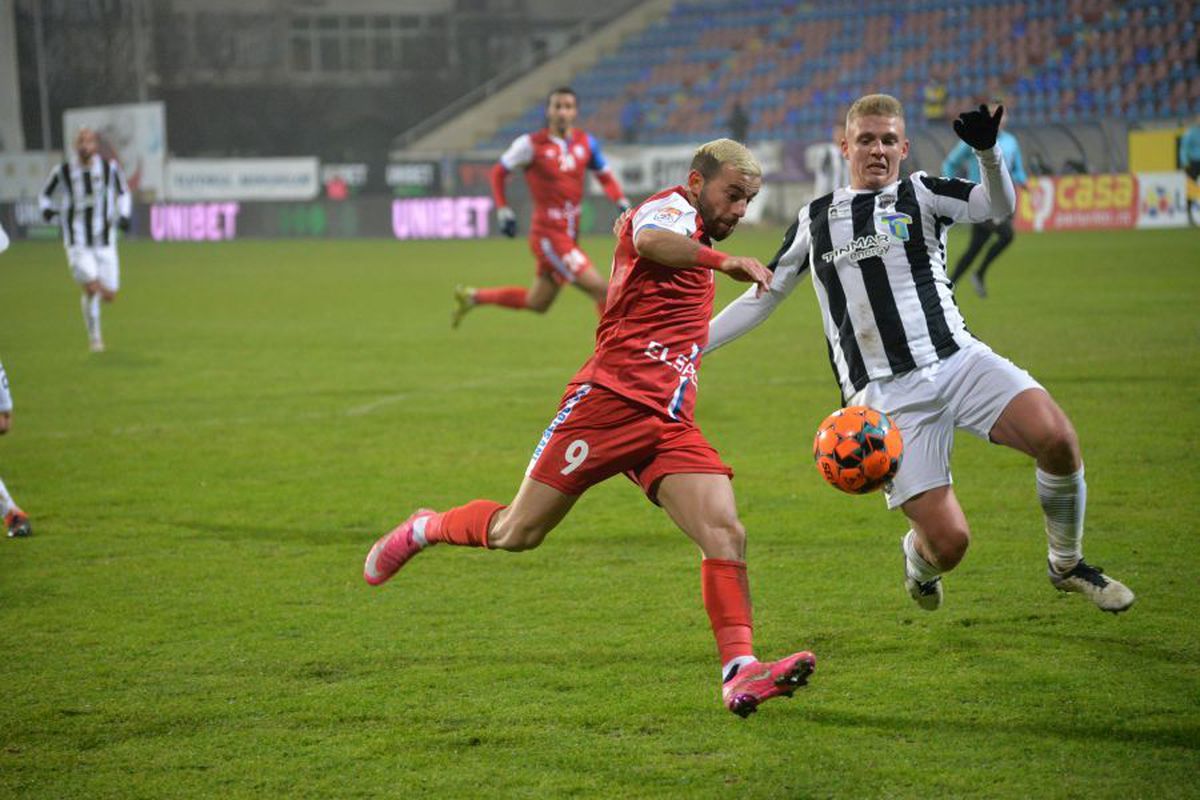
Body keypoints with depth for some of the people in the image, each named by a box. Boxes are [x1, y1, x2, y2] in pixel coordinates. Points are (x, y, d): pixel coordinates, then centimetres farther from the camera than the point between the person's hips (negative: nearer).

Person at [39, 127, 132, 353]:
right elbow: (45, 194, 11)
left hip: (105, 242, 2)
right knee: (92, 289, -18)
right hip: (77, 243, -2)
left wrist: (123, 215, -2)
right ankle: (94, 337, 3)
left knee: (109, 296, 2)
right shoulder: (63, 171, -4)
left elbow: (123, 193, 15)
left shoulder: (109, 168, -1)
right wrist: (47, 209, -11)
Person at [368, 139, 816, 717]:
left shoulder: (695, 239, 23)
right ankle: (423, 531, 30)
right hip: (609, 402, -8)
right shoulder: (671, 208, -4)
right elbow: (650, 241, -30)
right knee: (516, 534, 1)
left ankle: (740, 673, -23)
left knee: (726, 535, -14)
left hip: (670, 427, 8)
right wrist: (722, 260, -38)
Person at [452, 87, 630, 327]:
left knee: (536, 303, 19)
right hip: (548, 234, -7)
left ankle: (472, 297, 34)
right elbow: (498, 172, 2)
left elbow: (605, 177, 15)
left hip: (569, 235, 7)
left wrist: (623, 204, -1)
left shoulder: (586, 143, 3)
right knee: (600, 288, -15)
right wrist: (503, 211, -6)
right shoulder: (531, 144, -10)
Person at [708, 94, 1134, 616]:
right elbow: (762, 297, 24)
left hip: (957, 360, 0)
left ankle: (1067, 564, 0)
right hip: (885, 396, 0)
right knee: (947, 542, -13)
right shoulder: (815, 220, 16)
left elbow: (998, 206, -8)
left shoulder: (920, 194, 11)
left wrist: (987, 150, -28)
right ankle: (916, 560, 28)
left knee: (1056, 439, -27)